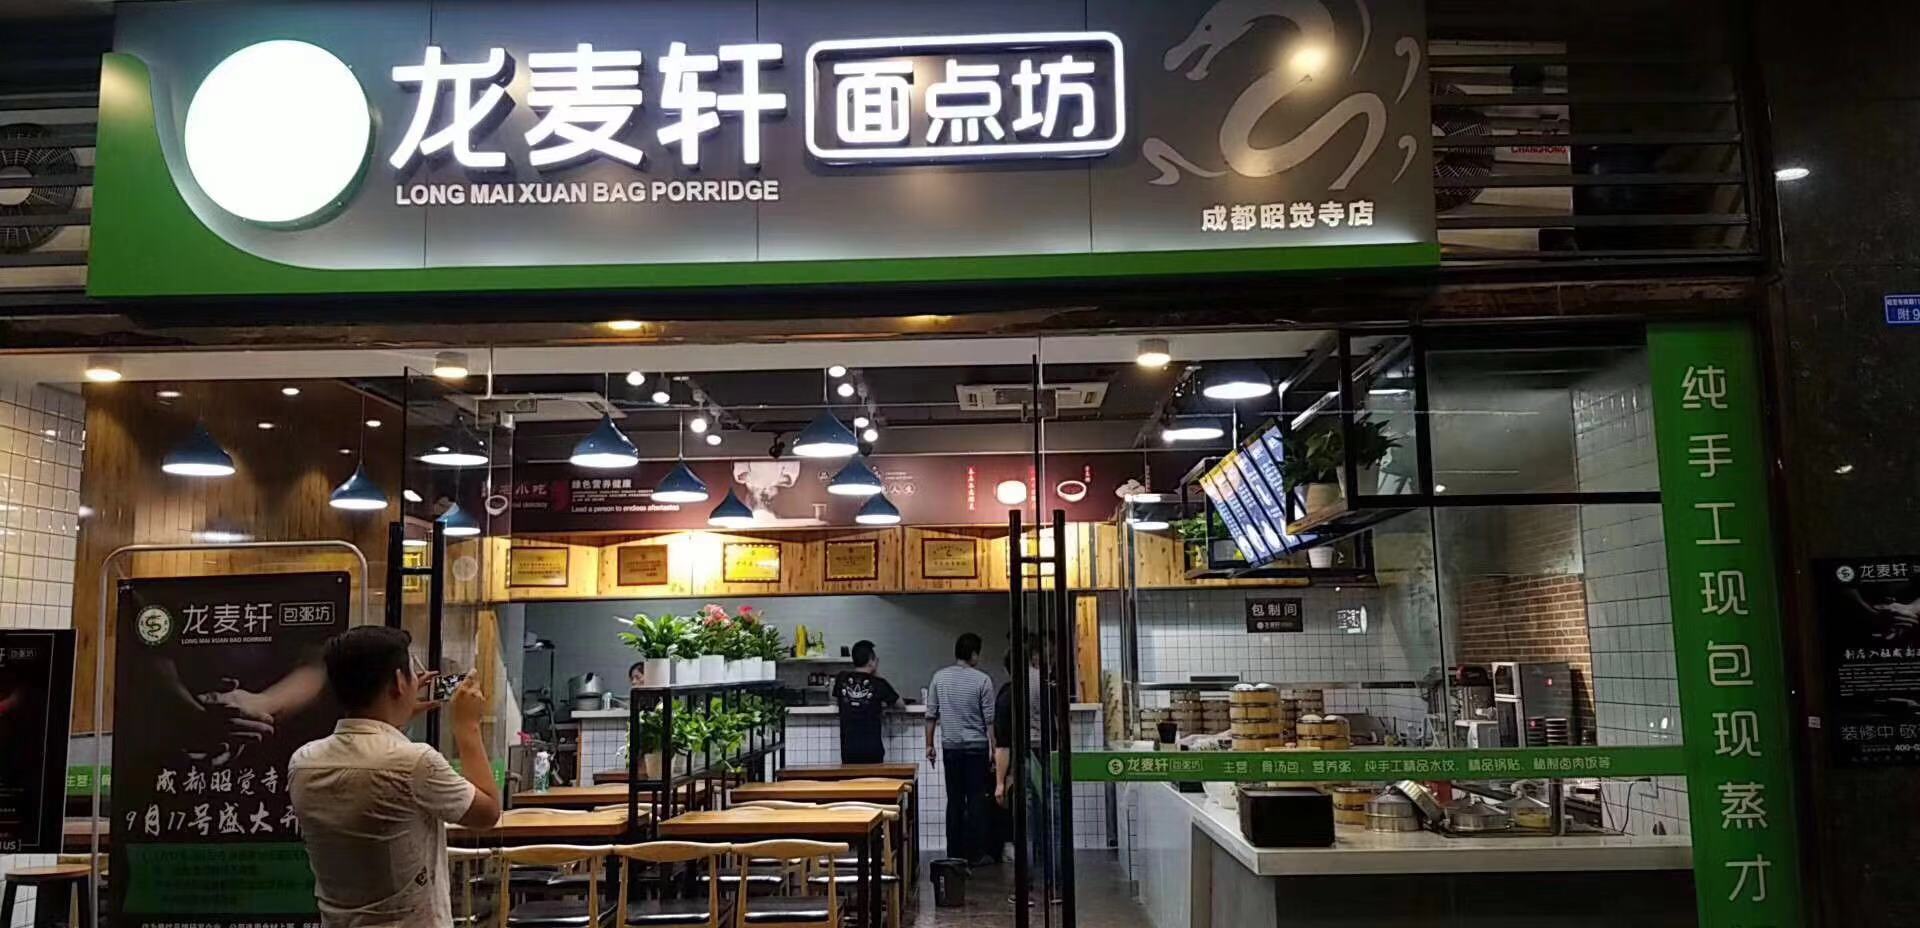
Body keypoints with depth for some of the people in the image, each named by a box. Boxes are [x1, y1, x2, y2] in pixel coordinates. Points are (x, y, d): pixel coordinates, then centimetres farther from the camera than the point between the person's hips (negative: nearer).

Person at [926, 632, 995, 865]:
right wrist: (994, 750, -1)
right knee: (977, 799, 4)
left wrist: (929, 745, 14)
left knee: (954, 800, 9)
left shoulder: (939, 678, 1)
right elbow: (990, 720, -8)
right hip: (977, 746, -3)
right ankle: (976, 853, 5)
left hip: (951, 746, 3)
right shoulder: (982, 680, -8)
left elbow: (931, 715, 5)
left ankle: (955, 853, 12)